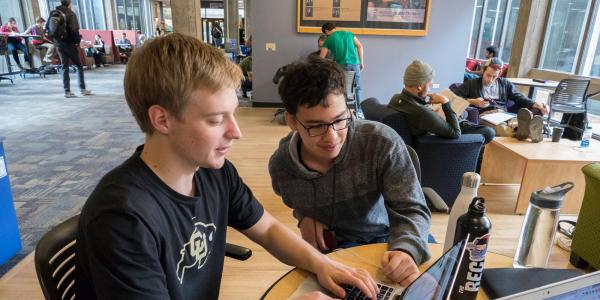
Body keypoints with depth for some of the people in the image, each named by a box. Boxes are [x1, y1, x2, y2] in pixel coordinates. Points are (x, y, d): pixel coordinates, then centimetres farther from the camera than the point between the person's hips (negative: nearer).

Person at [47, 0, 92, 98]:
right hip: (69, 44, -5)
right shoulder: (70, 14, -10)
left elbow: (47, 27, 10)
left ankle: (67, 91, 5)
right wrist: (78, 41, -5)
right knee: (79, 66, 6)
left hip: (59, 44, 5)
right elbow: (74, 30, -18)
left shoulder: (53, 13, 8)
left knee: (65, 67, 8)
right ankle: (83, 89, 4)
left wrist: (55, 39, 15)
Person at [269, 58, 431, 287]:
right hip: (323, 250, 0)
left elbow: (412, 210, -17)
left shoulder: (383, 143, -23)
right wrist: (303, 217, -8)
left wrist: (405, 250, -37)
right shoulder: (280, 165, -12)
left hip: (380, 243, 1)